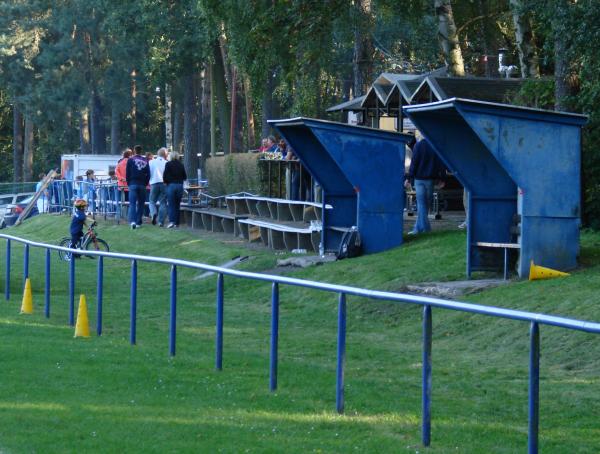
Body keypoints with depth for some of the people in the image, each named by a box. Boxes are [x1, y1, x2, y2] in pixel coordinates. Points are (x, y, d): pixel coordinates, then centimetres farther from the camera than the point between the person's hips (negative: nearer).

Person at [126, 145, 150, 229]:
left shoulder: (130, 160, 0)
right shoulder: (145, 161, 5)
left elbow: (127, 173, 1)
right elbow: (148, 174, 5)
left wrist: (128, 183, 11)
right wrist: (146, 183, 13)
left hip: (133, 184, -2)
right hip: (142, 184, 2)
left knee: (132, 203, -6)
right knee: (141, 204, 11)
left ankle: (132, 221, -25)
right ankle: (138, 222, 13)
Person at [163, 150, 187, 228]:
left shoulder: (168, 164, -5)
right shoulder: (181, 165, 5)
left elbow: (164, 176, -7)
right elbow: (185, 177, 9)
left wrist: (165, 181, 12)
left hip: (171, 185, -3)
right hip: (180, 185, 3)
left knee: (171, 205, -2)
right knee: (177, 204, 10)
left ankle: (171, 221, -16)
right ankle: (177, 223, 10)